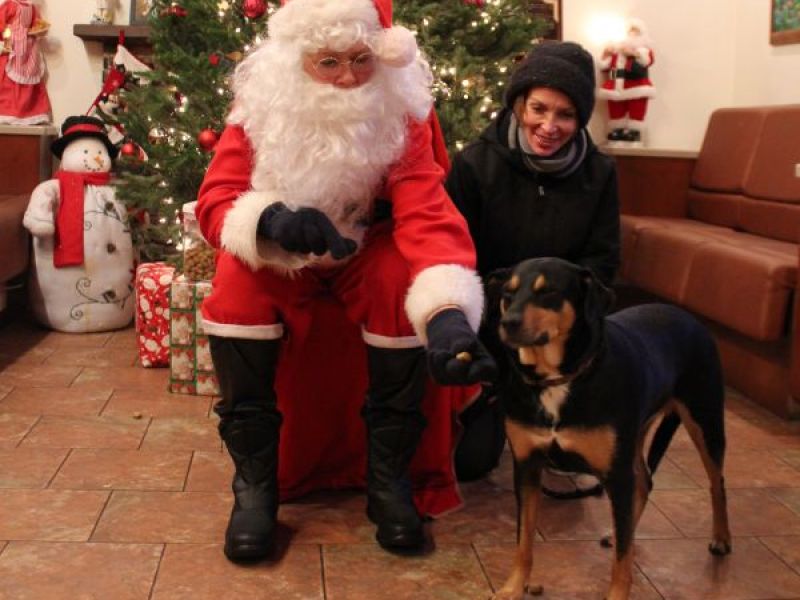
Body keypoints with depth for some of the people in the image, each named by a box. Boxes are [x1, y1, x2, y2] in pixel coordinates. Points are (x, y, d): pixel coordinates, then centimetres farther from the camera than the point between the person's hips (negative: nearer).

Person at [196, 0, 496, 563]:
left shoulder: (401, 111, -18)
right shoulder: (262, 103, -16)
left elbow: (428, 216, -30)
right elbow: (215, 200, -18)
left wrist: (448, 311, -49)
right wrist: (270, 219, -43)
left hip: (368, 247, 0)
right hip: (278, 253, 0)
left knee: (404, 279, -32)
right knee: (236, 278, -31)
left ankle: (390, 474, -15)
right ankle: (254, 477, -18)